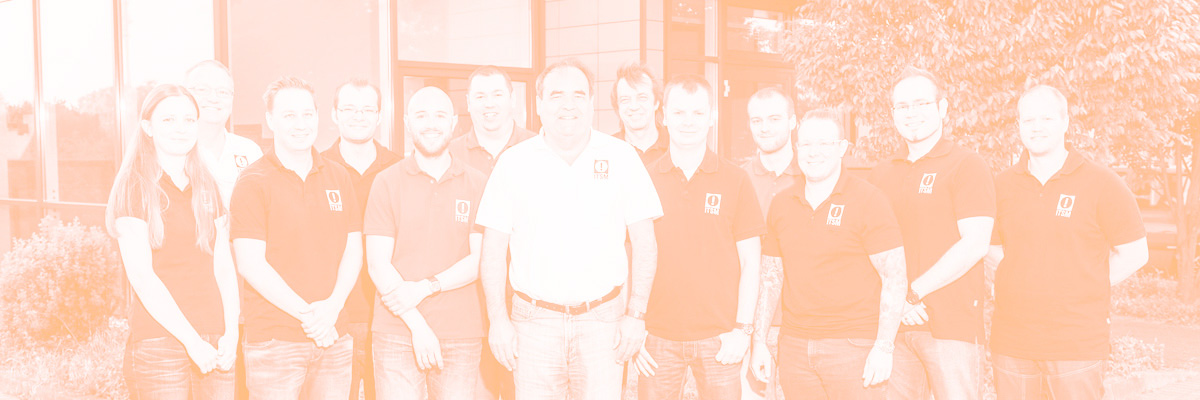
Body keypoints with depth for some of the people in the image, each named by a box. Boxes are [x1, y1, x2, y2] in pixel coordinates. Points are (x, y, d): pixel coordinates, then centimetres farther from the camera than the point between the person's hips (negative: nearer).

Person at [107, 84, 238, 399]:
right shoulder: (135, 188, -2)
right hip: (160, 342, -4)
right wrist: (191, 339, -12)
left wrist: (231, 332, -3)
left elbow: (224, 265, 10)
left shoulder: (207, 187, 13)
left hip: (216, 341, 4)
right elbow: (141, 275, -9)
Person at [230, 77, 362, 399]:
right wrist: (306, 313, -13)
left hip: (335, 339, 4)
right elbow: (250, 264, -10)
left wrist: (331, 307, -7)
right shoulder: (253, 182, -4)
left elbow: (353, 250, 8)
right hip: (273, 341, -4)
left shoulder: (339, 177, 11)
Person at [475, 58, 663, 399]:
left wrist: (636, 314, -1)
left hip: (602, 319, 0)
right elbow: (493, 248, 4)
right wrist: (497, 319, -3)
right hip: (535, 320, 0)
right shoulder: (514, 162, 3)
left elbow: (644, 242, 5)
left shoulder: (621, 158, 3)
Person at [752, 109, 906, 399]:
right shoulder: (781, 205, 9)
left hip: (854, 347, -4)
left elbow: (895, 279, -7)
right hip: (795, 348, 4)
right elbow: (770, 278, 14)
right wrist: (759, 342, 10)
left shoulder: (868, 200, -5)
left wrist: (883, 348, -13)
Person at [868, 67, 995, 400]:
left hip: (953, 325, -4)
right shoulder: (881, 174, 14)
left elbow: (975, 245, -11)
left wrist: (914, 293, -13)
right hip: (893, 325, 5)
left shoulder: (967, 166, -1)